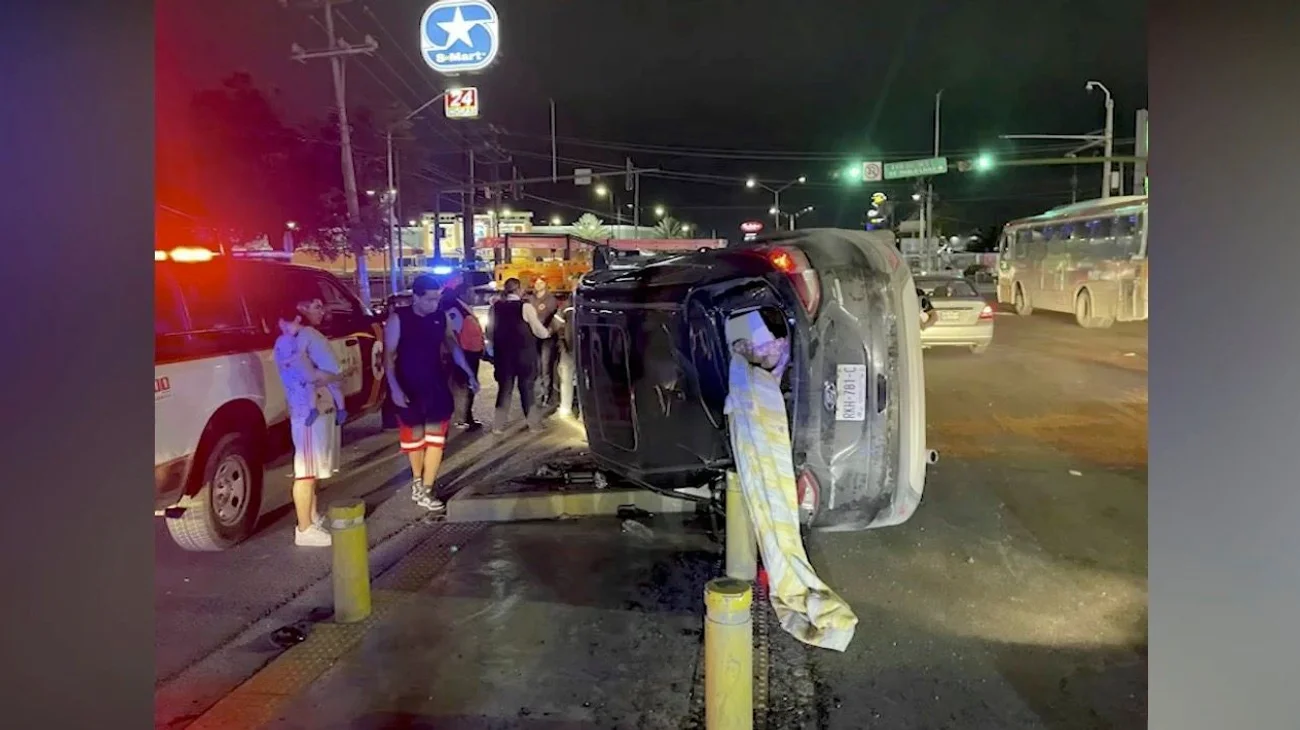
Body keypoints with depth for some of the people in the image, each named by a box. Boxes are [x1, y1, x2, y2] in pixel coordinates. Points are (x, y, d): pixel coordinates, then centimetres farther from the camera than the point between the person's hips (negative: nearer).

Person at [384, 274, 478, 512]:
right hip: (409, 387, -2)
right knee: (414, 436, 13)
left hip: (437, 385, 3)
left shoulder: (441, 317, 0)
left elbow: (453, 346, 12)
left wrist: (469, 373, 8)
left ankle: (425, 490, 4)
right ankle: (417, 480, 36)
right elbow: (389, 355, -11)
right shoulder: (398, 318, -11)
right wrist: (394, 388, -19)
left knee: (435, 438, -2)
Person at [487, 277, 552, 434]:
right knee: (527, 388, 10)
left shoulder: (496, 307, -1)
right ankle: (532, 422, 17)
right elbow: (539, 331, -8)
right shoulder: (526, 307, -12)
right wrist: (548, 332, 13)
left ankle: (498, 425, 9)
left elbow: (490, 332, 5)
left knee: (504, 388, 10)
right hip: (524, 354, -3)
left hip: (503, 354, 3)